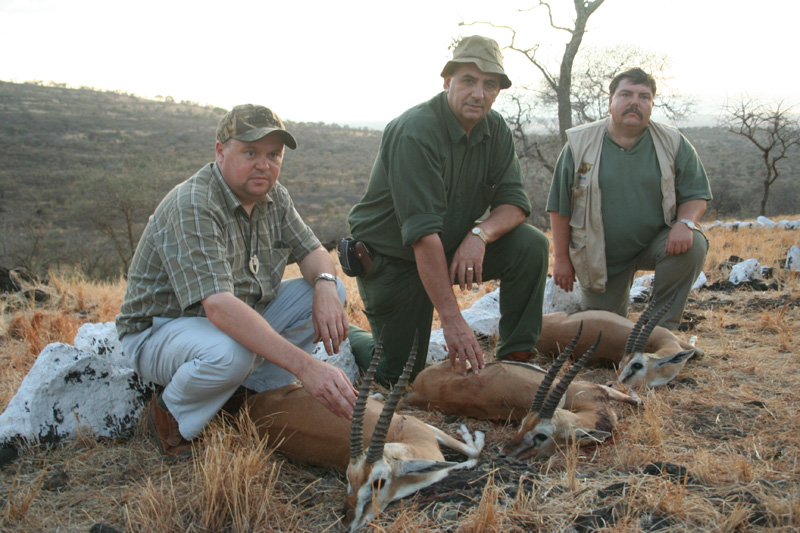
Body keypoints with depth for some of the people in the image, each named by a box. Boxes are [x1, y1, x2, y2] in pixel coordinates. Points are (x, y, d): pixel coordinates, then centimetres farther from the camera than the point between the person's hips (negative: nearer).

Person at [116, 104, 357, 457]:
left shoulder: (274, 197, -2)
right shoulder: (192, 208, -29)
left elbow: (311, 251, 5)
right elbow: (220, 308, -40)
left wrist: (325, 284, -23)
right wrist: (305, 365, -49)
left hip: (242, 319, 8)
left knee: (329, 292, -6)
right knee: (230, 353, -40)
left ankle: (256, 392, -1)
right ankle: (173, 415, -7)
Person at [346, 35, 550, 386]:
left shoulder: (494, 129, -4)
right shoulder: (415, 133, -27)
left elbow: (514, 201, -5)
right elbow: (423, 232, -34)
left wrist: (480, 234, -30)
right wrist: (452, 320, -37)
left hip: (453, 247, 6)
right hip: (391, 257, -6)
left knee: (531, 246, -17)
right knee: (400, 376, -2)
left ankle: (516, 357, -5)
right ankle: (351, 339, 29)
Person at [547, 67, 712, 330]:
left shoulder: (673, 143, -3)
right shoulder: (580, 144, -5)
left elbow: (696, 194, 0)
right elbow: (560, 207, -2)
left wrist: (685, 223, -22)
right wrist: (561, 258, -4)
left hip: (657, 243, 1)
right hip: (601, 256, 0)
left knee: (692, 245, -32)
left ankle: (662, 327, -15)